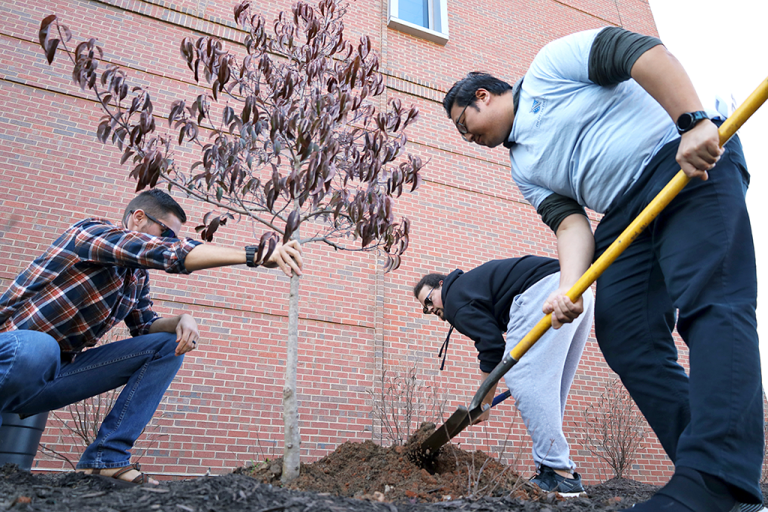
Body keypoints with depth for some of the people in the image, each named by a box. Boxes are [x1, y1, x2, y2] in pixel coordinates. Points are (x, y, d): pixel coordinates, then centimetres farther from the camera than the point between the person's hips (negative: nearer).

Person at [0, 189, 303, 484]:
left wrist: (182, 321, -8)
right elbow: (167, 253, -32)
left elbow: (145, 324, 16)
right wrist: (255, 255, -37)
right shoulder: (93, 231, -16)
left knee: (168, 346, -3)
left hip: (57, 371, 8)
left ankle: (106, 456, -7)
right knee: (38, 349, -42)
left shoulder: (138, 276, 8)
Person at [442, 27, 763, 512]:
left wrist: (694, 121, -23)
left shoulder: (551, 63, 5)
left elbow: (644, 51, -8)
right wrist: (570, 288, -15)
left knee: (710, 304, -20)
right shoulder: (524, 170, 19)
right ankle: (703, 471, -4)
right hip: (625, 215, 7)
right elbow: (570, 222, 4)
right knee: (625, 337, -7)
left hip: (692, 161, -6)